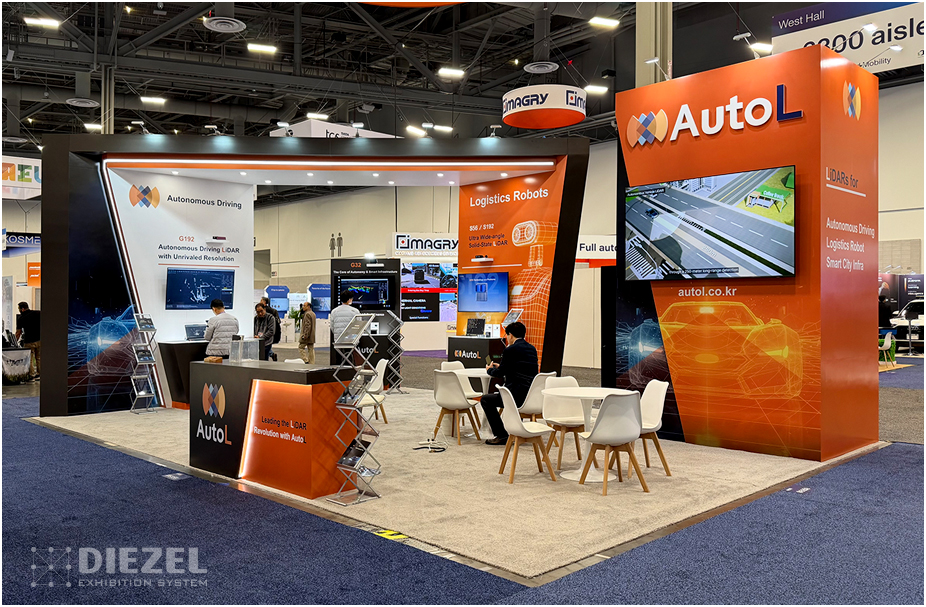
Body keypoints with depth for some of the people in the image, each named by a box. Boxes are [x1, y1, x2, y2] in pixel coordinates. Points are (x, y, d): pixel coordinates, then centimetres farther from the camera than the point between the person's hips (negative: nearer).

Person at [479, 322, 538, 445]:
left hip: (519, 396, -9)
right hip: (532, 396, 9)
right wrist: (500, 367, 31)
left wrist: (490, 370, 18)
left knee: (486, 400, 6)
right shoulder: (532, 349, 13)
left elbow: (500, 373, -4)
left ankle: (502, 435, 1)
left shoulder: (510, 350, -11)